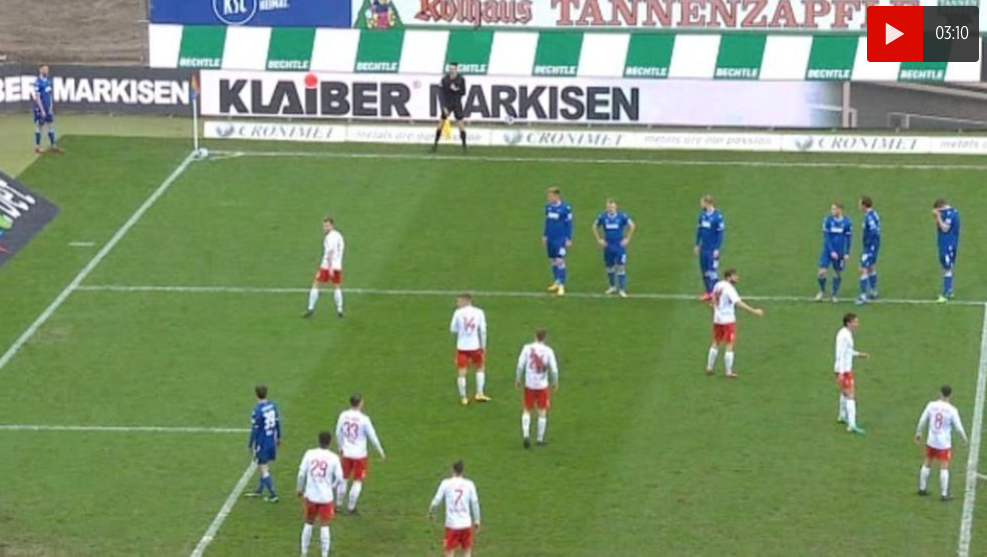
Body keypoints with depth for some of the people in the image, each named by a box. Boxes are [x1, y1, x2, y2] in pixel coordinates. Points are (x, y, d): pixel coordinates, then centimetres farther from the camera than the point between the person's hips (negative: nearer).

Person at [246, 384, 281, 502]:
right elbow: (278, 422, 8)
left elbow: (255, 429, -17)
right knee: (265, 466, 21)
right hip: (272, 441, 7)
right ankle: (259, 490, 35)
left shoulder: (257, 410, -22)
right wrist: (278, 437, 22)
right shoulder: (272, 406, -2)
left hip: (262, 443, -7)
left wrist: (251, 445, -6)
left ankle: (273, 495, 1)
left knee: (264, 469, 2)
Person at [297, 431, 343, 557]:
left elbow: (301, 473, -5)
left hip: (310, 495, 2)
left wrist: (300, 489, 9)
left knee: (308, 524, 17)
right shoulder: (333, 458, -9)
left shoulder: (309, 454, -5)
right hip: (326, 497, -2)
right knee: (324, 526, 4)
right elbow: (339, 478, -6)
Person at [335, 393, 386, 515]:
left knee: (344, 479, 19)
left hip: (346, 453, 4)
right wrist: (380, 451, 4)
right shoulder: (364, 419, -18)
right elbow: (372, 437, -10)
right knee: (358, 482, 8)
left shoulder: (343, 416, -4)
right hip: (359, 454, -4)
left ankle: (339, 504, 26)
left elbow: (338, 433, 8)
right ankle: (351, 508, 11)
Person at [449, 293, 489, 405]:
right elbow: (483, 330, -2)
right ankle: (479, 394, 15)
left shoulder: (458, 313, -6)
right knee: (480, 368, 21)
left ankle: (463, 397, 4)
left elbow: (453, 329, 0)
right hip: (475, 346, 2)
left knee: (462, 372, 3)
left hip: (461, 346, -2)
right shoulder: (479, 312, -1)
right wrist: (483, 345, 5)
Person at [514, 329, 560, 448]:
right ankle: (540, 439, 16)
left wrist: (518, 380, 8)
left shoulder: (527, 348, -7)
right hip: (542, 385, -1)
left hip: (529, 385, 1)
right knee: (542, 412, 12)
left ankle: (526, 435, -4)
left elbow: (520, 366, -6)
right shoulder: (548, 351, -9)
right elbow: (554, 369, -7)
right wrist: (555, 382, 10)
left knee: (527, 411, 13)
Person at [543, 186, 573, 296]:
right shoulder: (548, 207, 4)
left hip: (561, 239, -6)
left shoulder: (565, 208, -12)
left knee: (560, 260, -10)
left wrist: (569, 239, -7)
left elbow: (569, 224, -7)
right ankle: (557, 282, 27)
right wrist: (544, 235, 18)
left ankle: (561, 286, -5)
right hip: (550, 239, 6)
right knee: (552, 260, 12)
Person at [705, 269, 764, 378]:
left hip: (717, 319, 8)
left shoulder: (717, 285, 5)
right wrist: (754, 311, -29)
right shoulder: (729, 288, -20)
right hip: (728, 320, -8)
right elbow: (739, 303, -28)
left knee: (716, 343, 19)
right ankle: (729, 372, 1)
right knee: (730, 345, -1)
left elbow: (713, 300, 17)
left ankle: (709, 367, 24)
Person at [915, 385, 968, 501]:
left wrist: (918, 433, 19)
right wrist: (964, 438, 10)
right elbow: (958, 427, -8)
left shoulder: (931, 405, -6)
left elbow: (922, 420, 2)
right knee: (944, 468, 1)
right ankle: (944, 494, 1)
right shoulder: (952, 410, -14)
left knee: (927, 464, 19)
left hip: (931, 441, 3)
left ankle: (922, 489, 29)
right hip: (944, 443, -3)